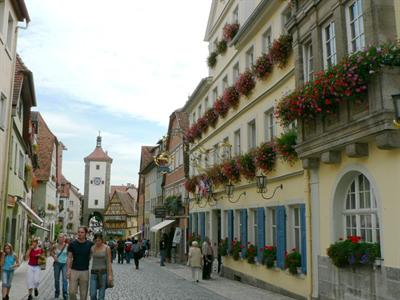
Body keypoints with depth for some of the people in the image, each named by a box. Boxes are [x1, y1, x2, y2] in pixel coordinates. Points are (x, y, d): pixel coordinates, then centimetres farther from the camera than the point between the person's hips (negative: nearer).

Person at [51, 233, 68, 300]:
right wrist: (54, 257, -4)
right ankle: (57, 292, 29)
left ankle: (65, 294, -6)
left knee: (65, 279, -11)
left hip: (64, 264, -3)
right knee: (56, 279, 11)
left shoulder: (67, 246, -10)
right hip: (57, 263, 3)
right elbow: (51, 252, 13)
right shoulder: (55, 246, -3)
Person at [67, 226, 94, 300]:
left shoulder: (90, 244, -3)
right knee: (72, 292, -1)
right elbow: (69, 258, 1)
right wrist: (68, 269, -7)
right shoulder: (72, 244, -2)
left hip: (85, 271, 0)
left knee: (83, 294, 7)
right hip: (74, 270, 0)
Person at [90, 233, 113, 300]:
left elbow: (109, 262, -7)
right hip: (94, 273, 3)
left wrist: (110, 275, -13)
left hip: (103, 273, -3)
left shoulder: (107, 248, -6)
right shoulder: (92, 248, 3)